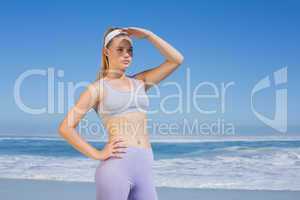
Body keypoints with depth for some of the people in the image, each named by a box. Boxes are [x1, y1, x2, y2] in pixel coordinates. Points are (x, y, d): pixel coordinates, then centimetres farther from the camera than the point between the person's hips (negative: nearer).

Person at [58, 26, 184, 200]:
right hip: (116, 165, -4)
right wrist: (96, 154, -6)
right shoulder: (98, 88, 3)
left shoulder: (140, 82, 15)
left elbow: (177, 59, 10)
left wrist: (146, 34, 9)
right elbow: (66, 127, -1)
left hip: (145, 166, 5)